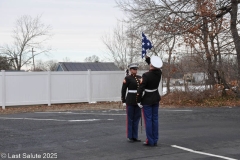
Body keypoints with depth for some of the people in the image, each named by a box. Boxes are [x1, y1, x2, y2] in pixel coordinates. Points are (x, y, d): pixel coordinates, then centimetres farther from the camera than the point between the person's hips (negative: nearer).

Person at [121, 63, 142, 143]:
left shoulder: (139, 77, 11)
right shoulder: (127, 78, -7)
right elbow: (123, 90, -7)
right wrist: (123, 101, -10)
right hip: (130, 101, -6)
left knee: (136, 118, 8)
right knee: (130, 119, 1)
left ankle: (135, 137, 15)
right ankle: (129, 137, 9)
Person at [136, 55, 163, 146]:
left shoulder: (146, 75, -22)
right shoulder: (159, 73, -4)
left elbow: (140, 89, -20)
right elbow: (155, 67, 19)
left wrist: (139, 101, -10)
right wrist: (147, 58, 23)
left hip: (147, 100, -6)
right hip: (156, 98, 6)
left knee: (148, 120, 1)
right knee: (155, 119, 11)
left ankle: (150, 141, 5)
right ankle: (155, 140, 16)